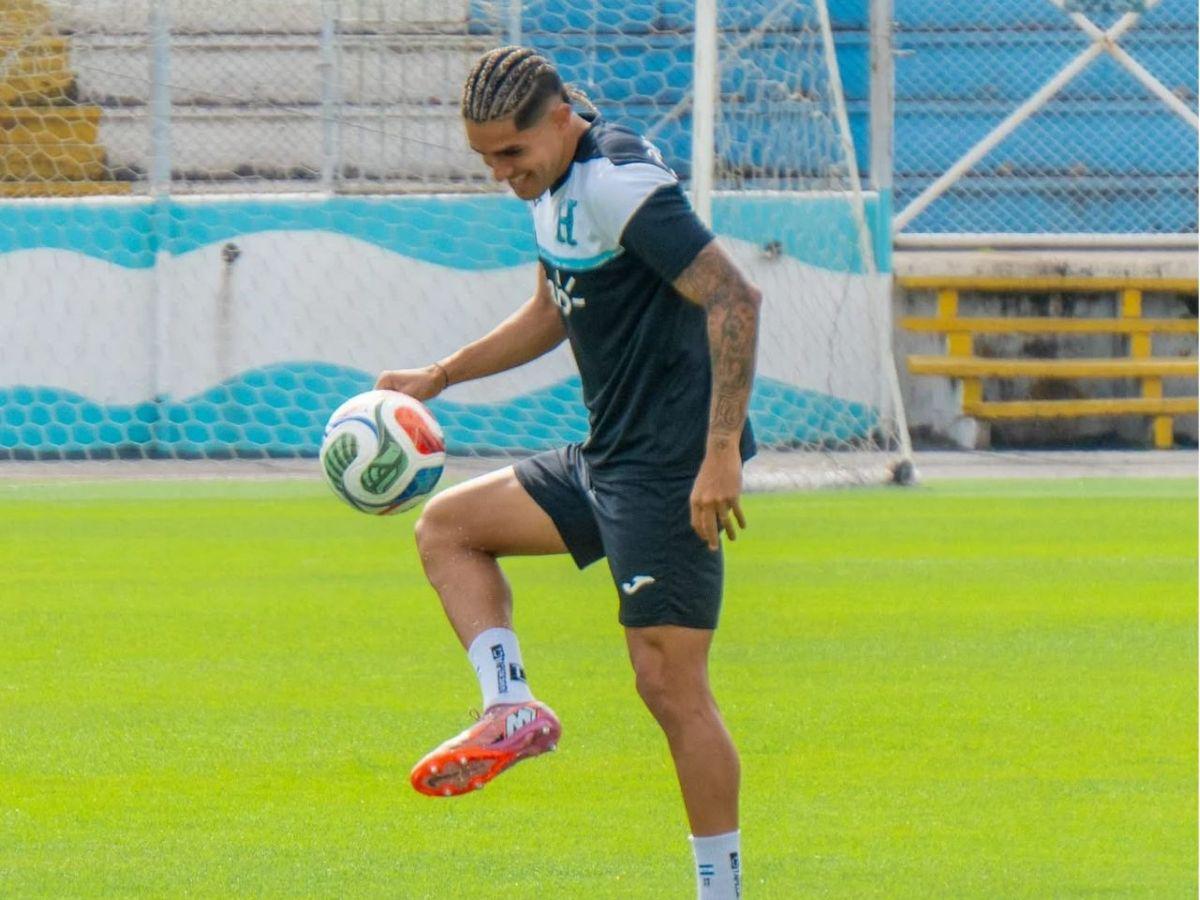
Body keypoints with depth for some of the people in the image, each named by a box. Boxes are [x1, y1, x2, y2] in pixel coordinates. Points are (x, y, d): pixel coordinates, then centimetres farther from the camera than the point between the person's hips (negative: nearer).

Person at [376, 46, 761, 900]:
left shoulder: (620, 182, -19)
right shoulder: (558, 185, 11)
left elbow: (734, 298, -25)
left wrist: (722, 453, -29)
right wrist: (438, 378, 30)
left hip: (669, 471, -10)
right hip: (606, 460, 10)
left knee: (670, 685, -8)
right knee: (446, 527, 15)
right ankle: (514, 708, 0)